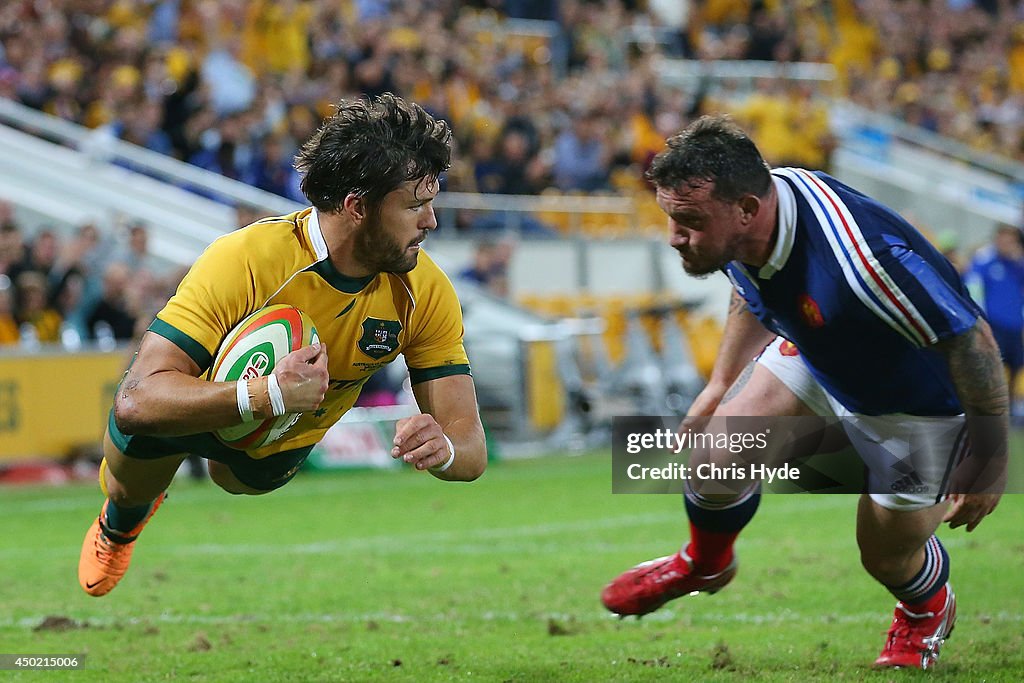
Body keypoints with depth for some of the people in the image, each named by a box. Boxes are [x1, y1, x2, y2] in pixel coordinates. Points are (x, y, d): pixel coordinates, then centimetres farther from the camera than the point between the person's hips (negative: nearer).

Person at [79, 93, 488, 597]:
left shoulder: (426, 291, -26)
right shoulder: (243, 260, -40)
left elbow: (471, 449, -26)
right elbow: (136, 401, -45)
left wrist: (442, 448, -51)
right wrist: (267, 394, -59)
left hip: (288, 442, 4)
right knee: (131, 489, -13)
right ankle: (120, 523, 25)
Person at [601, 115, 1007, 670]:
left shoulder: (858, 259, -46)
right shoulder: (737, 226, -21)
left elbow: (972, 341, -33)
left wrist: (989, 467, -24)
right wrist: (722, 384, 11)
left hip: (919, 401, -6)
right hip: (816, 358, 6)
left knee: (885, 556, 7)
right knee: (717, 457, -8)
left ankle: (927, 609, 45)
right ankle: (703, 564, 27)